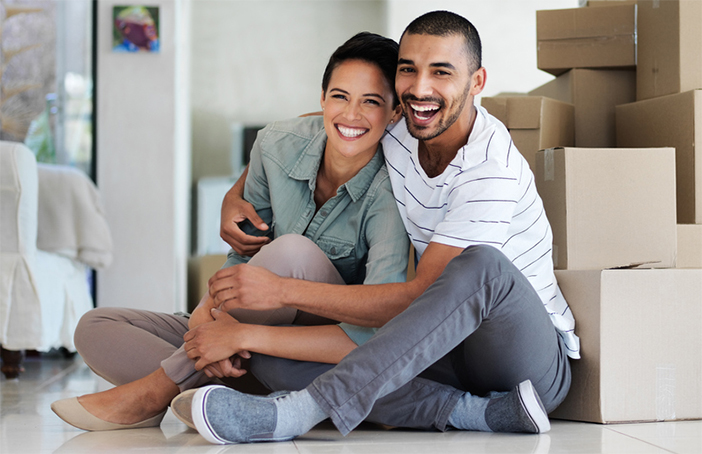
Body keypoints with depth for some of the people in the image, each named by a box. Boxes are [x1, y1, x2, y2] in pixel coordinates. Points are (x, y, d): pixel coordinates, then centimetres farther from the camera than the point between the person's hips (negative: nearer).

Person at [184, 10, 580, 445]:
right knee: (270, 355, -14)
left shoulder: (493, 170, -21)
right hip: (446, 349, 6)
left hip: (538, 355, -6)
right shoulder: (394, 131, -1)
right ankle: (477, 412, -25)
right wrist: (236, 195, 3)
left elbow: (420, 296, -25)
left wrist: (283, 290, -27)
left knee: (480, 264, -40)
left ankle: (296, 412, -42)